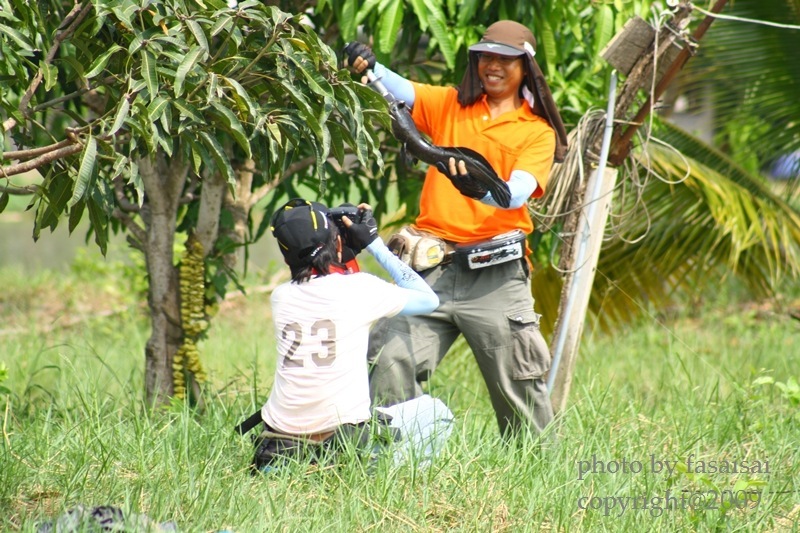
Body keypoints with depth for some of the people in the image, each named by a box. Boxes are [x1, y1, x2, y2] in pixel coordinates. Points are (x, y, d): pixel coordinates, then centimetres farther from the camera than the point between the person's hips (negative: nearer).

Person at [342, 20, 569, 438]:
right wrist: (369, 66, -26)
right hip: (431, 266, 2)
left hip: (495, 274, -2)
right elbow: (401, 92, -4)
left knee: (519, 382, -1)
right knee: (390, 364, -11)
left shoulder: (538, 132, 6)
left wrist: (481, 188, -32)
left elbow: (518, 192, -10)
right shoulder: (449, 105, 14)